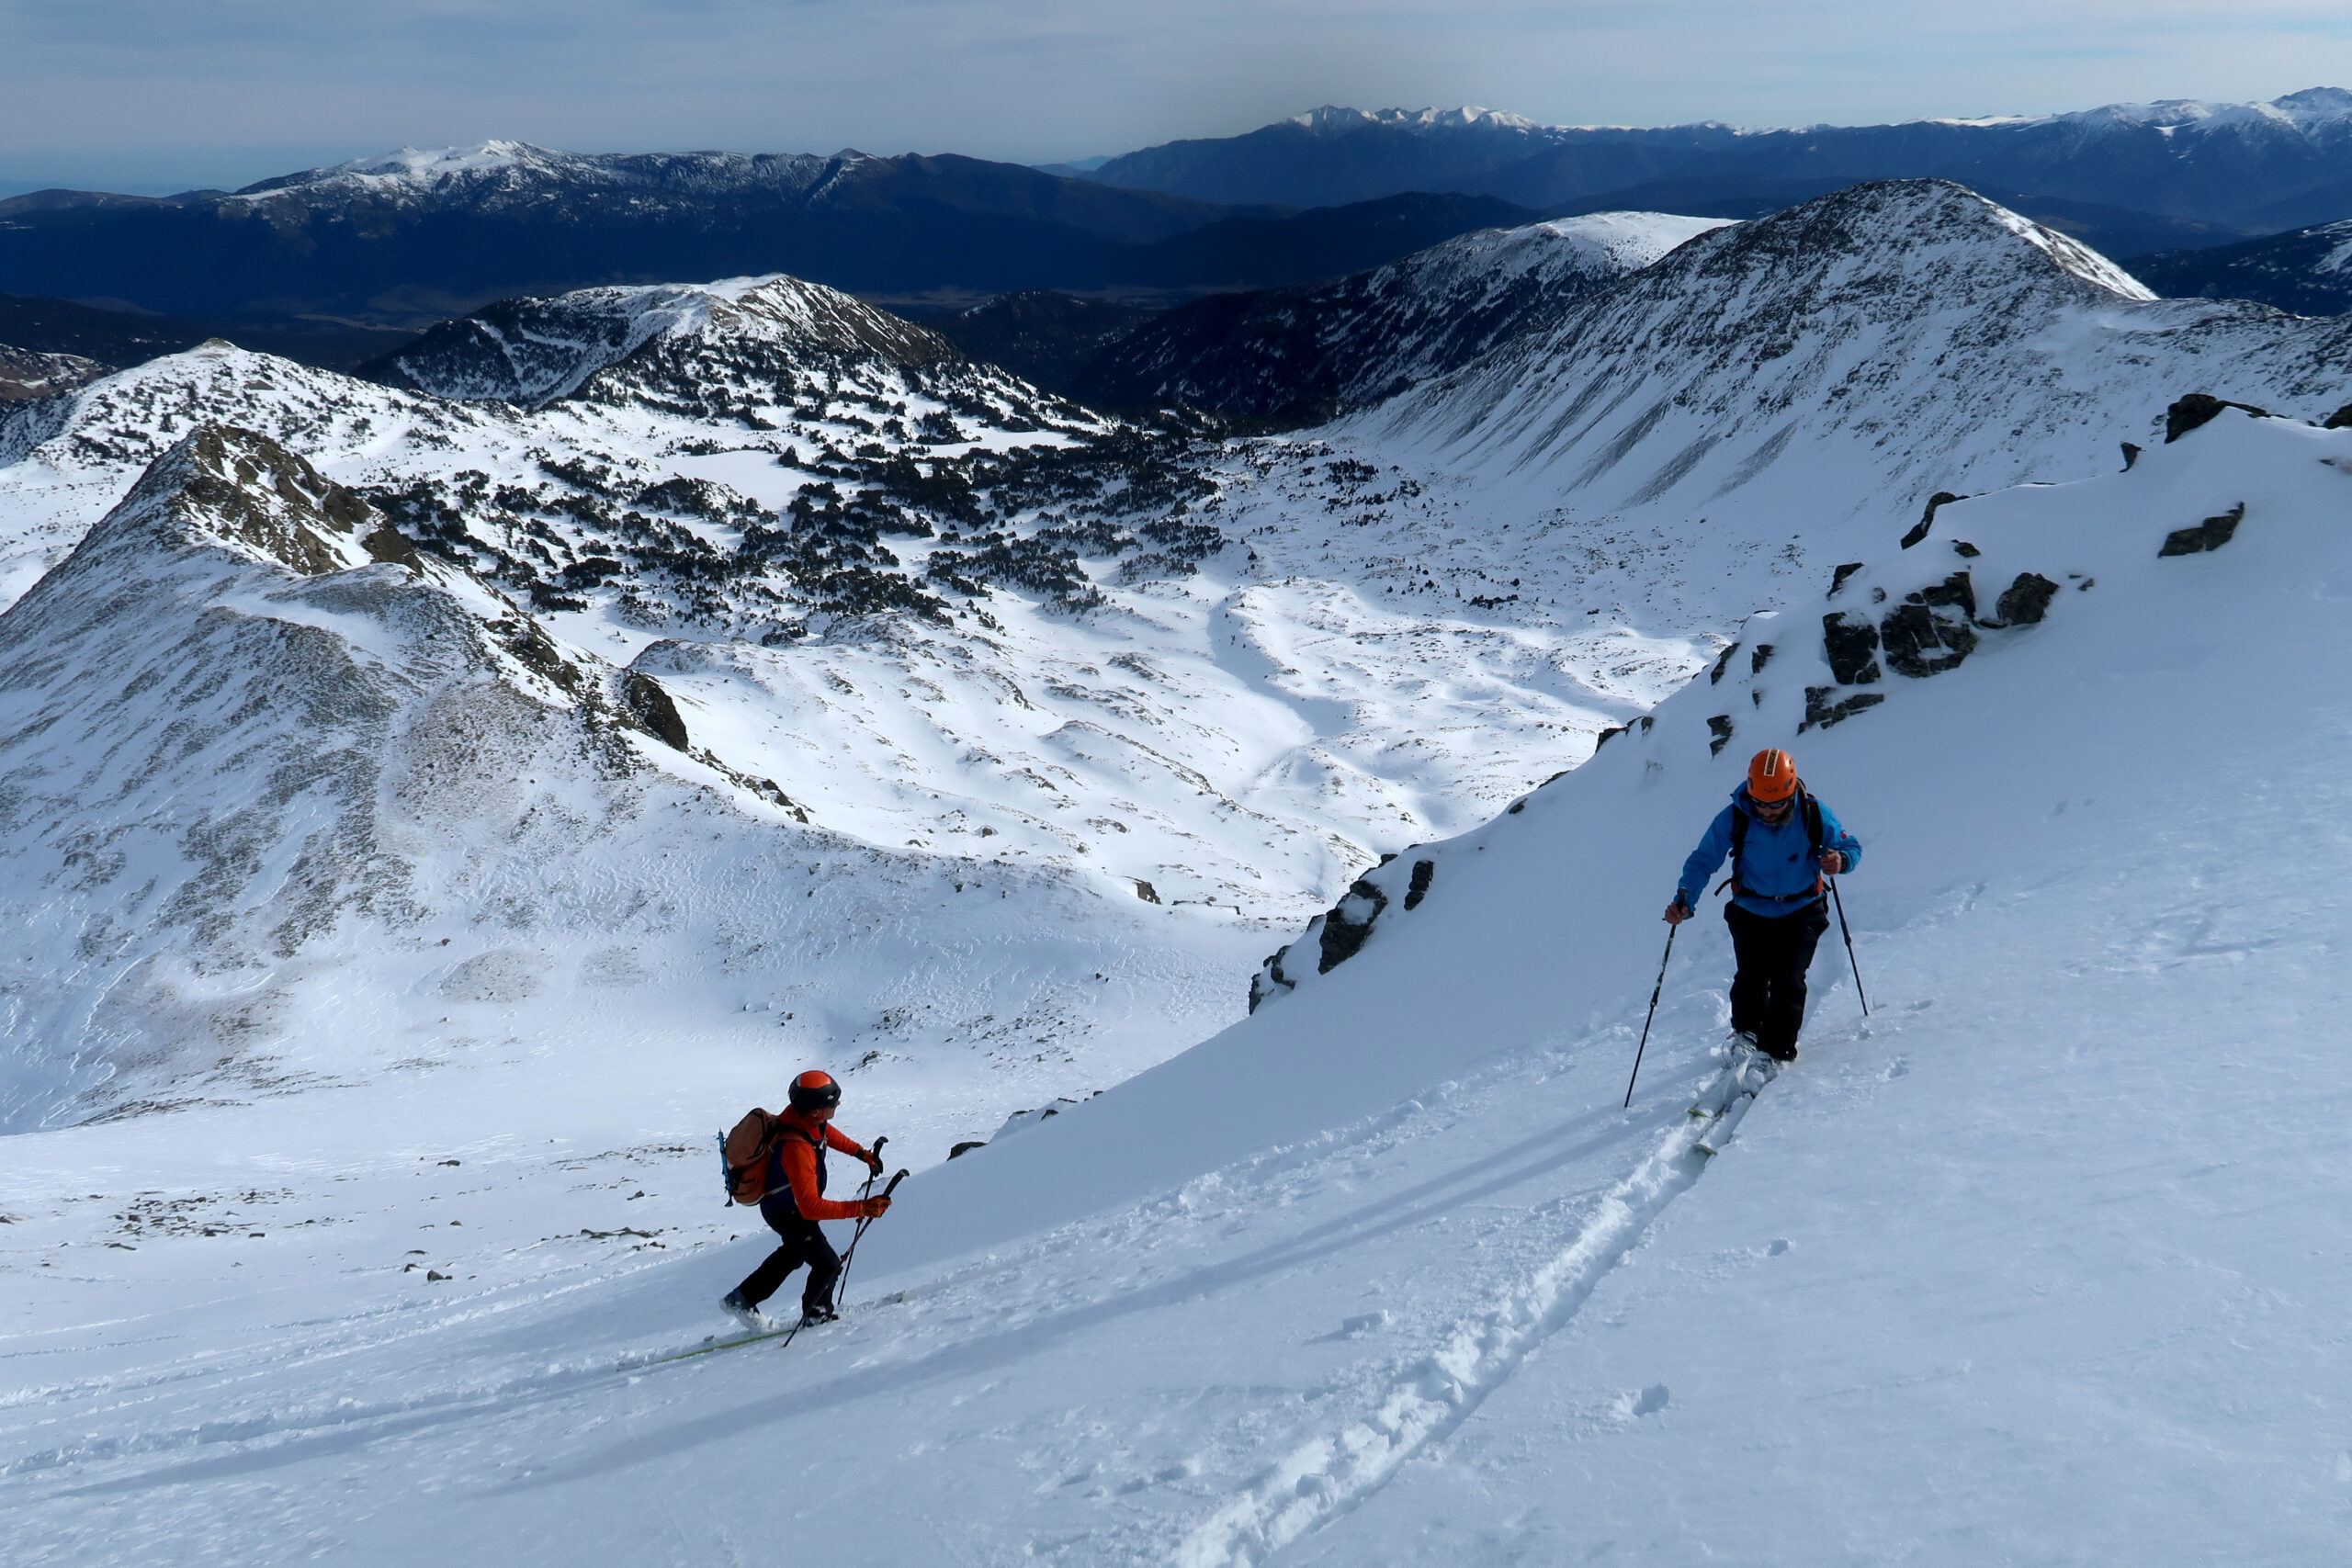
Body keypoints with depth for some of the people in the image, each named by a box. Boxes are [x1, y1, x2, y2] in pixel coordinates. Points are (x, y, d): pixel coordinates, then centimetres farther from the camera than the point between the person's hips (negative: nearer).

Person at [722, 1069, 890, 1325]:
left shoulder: (806, 1117, -18)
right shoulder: (796, 1149, -44)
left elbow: (826, 1132, 10)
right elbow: (811, 1208, -45)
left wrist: (861, 1153, 8)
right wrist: (861, 1208, -47)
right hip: (788, 1215, -9)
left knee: (794, 1252, 32)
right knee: (828, 1264, 5)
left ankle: (742, 1299, 44)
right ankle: (816, 1314, 33)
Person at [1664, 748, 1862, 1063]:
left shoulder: (1814, 816, -16)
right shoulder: (1734, 818, -16)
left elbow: (1851, 847, -4)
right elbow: (1703, 861, -10)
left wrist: (1841, 860, -30)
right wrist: (1684, 901, -26)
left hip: (1800, 913, 0)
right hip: (1751, 913, 0)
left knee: (1787, 981, -13)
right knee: (1751, 978, -14)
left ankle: (1776, 1053, -3)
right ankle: (1745, 1038, 9)